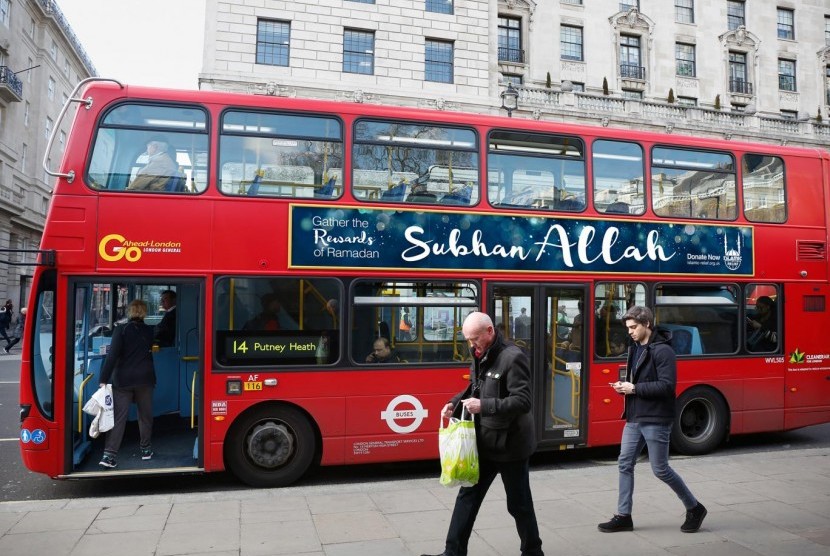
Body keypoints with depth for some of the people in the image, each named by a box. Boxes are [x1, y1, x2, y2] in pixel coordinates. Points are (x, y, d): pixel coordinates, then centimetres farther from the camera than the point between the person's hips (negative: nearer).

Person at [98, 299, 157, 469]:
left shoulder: (121, 329, -6)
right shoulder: (149, 331, 3)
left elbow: (112, 355, -13)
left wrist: (104, 379, -13)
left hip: (123, 380, -2)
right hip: (145, 379, 2)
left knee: (118, 417, 0)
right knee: (145, 415, 15)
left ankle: (109, 454, -5)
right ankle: (145, 449, 23)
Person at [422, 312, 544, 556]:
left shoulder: (512, 358, -20)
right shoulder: (481, 357, 6)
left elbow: (523, 402, -24)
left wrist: (484, 406, -30)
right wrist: (456, 402, 2)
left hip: (510, 444, -7)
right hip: (484, 443, 8)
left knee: (519, 504, 9)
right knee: (468, 495, 10)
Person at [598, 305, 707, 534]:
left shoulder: (663, 350, -15)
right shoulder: (635, 348, 12)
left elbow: (667, 386, -22)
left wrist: (634, 389, -21)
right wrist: (625, 385, 0)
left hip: (656, 420, -8)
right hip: (634, 419, 8)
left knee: (660, 469, 1)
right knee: (625, 464, 7)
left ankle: (694, 508, 23)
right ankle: (623, 516, 16)